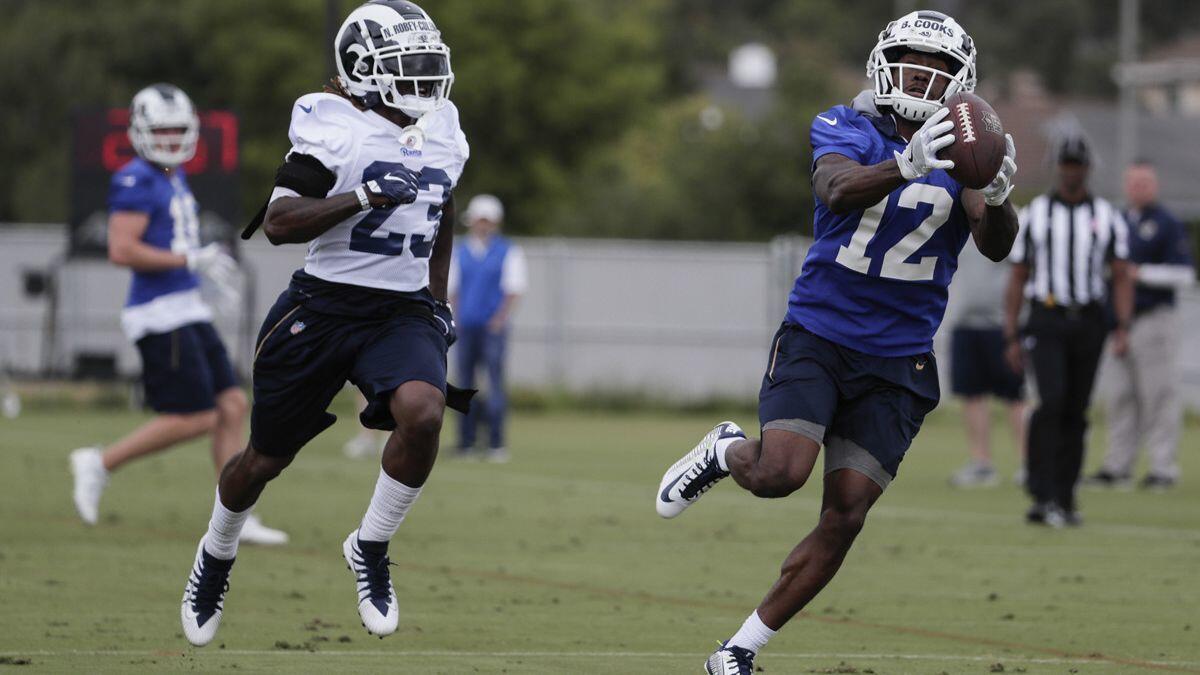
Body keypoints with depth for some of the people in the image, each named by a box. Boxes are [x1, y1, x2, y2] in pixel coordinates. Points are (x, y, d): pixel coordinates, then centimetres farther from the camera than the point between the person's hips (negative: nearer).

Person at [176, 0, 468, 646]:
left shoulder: (441, 130, 7)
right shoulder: (335, 127, -12)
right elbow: (278, 222, -20)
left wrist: (438, 300, 21)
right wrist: (363, 196, -30)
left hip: (404, 311, 3)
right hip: (324, 306, -3)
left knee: (422, 414, -28)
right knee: (267, 458, 9)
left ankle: (370, 549, -6)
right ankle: (216, 554, 41)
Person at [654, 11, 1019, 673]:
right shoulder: (844, 130, -4)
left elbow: (995, 246, -13)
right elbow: (838, 190, -27)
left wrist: (996, 196, -36)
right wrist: (908, 163, -45)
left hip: (896, 363, 2)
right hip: (818, 338, -2)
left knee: (845, 515, -5)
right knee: (781, 472, -23)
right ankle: (726, 451, 14)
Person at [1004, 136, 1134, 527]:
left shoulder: (1107, 218, 8)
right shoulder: (1034, 215, 5)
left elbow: (1122, 277, 7)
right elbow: (1017, 279, 7)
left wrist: (1123, 329, -7)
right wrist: (1011, 339, 1)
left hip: (1088, 322, 2)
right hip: (1046, 322, -2)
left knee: (1075, 414, 4)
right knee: (1052, 401, -19)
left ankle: (1063, 501, 12)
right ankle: (1043, 495, -19)